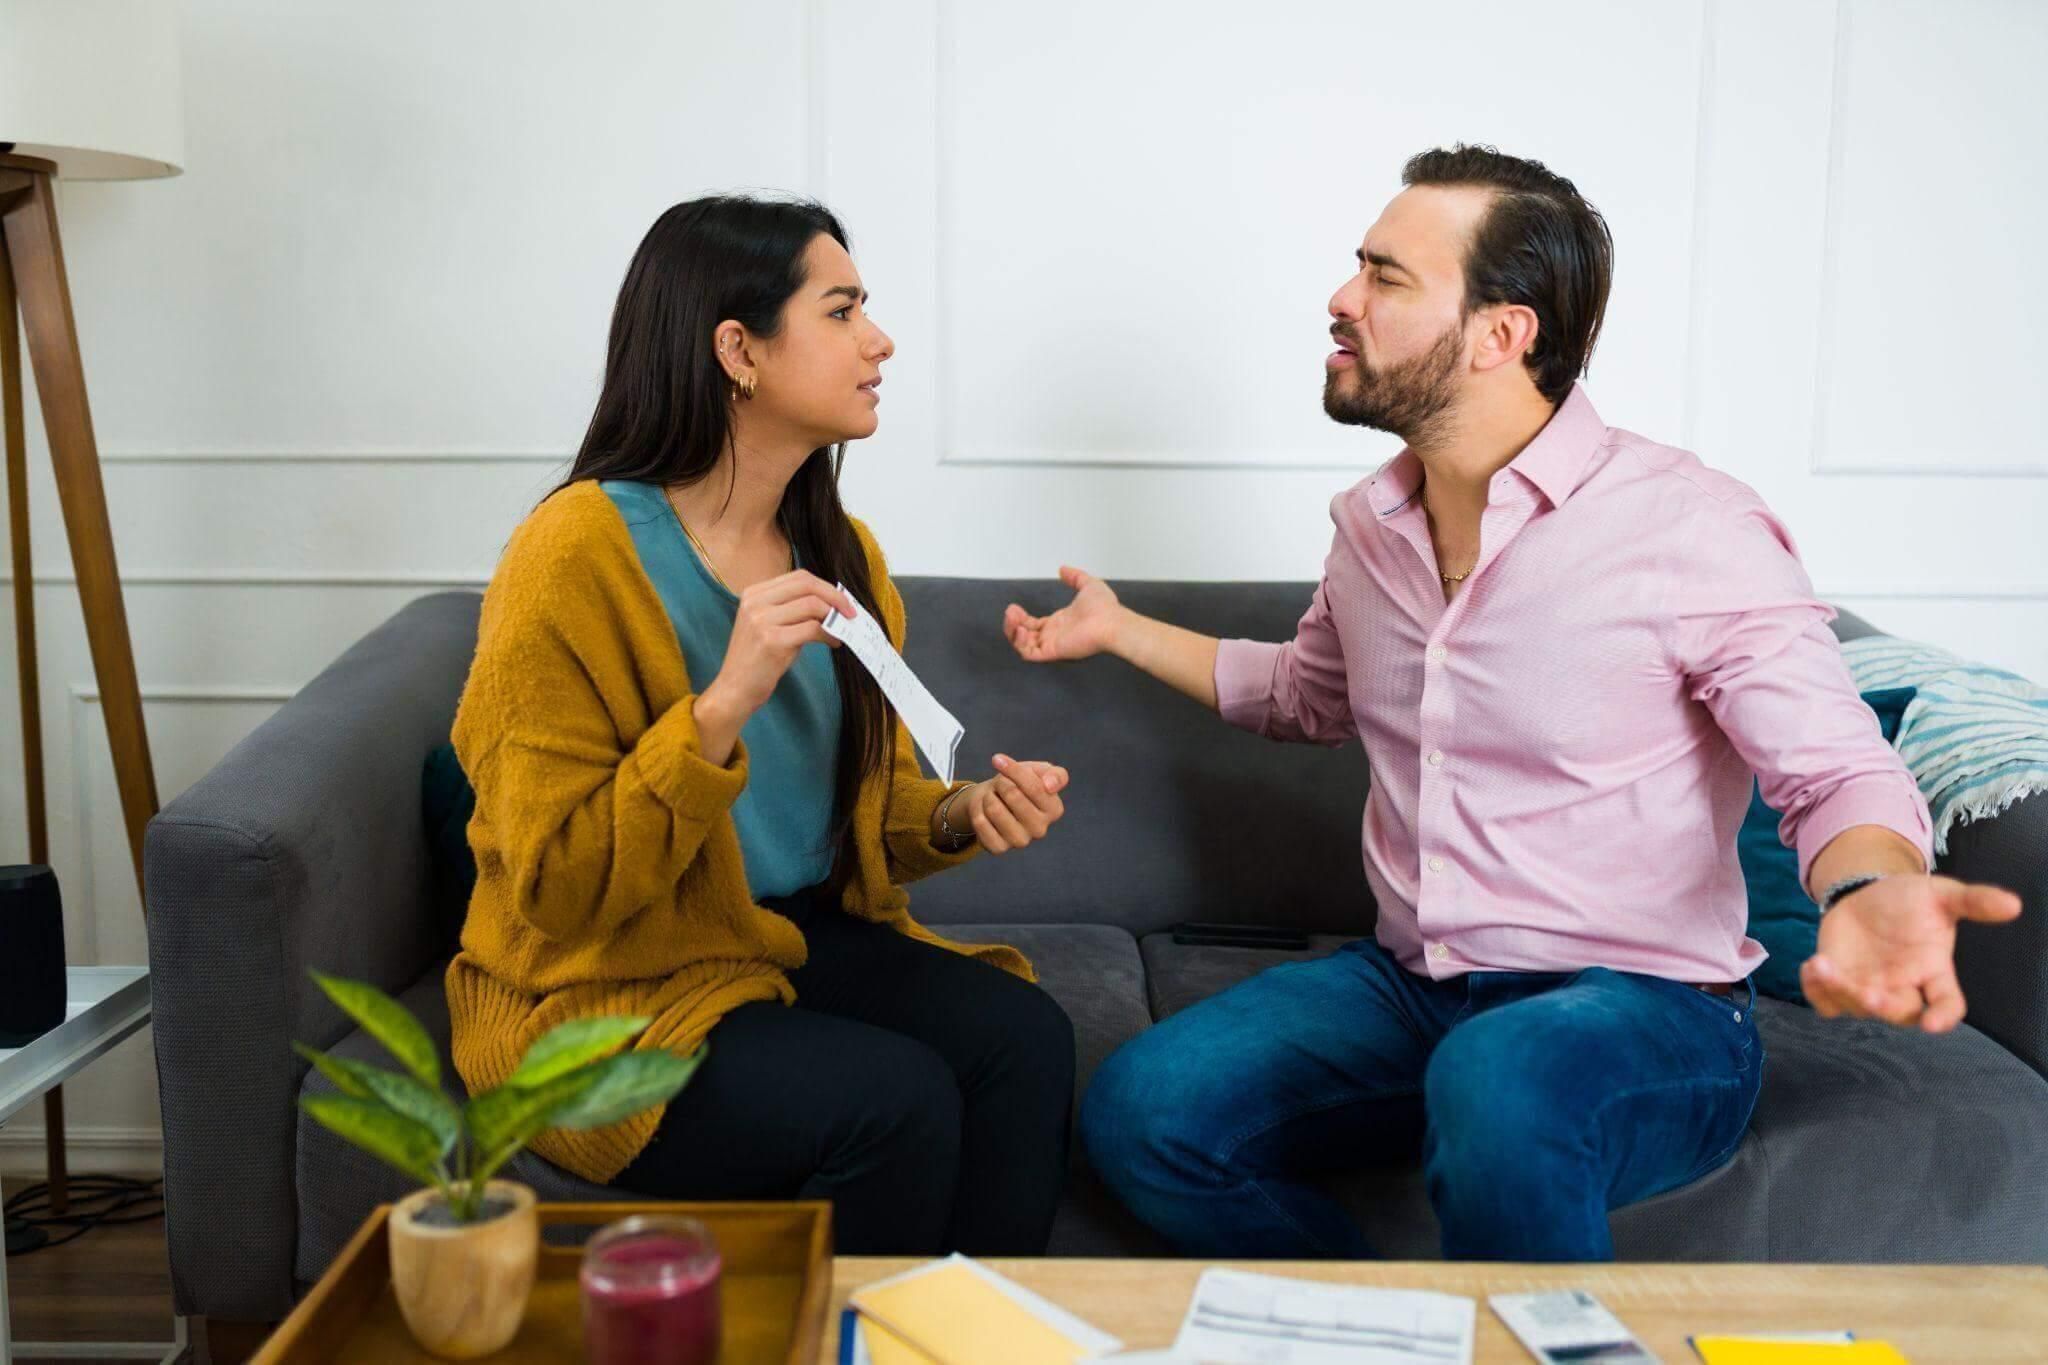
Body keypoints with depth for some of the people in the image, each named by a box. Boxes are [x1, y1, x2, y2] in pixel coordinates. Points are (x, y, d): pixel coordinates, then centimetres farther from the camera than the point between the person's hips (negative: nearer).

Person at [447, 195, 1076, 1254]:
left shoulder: (841, 553, 7)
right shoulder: (578, 553, -15)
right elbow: (557, 887, -17)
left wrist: (960, 813, -7)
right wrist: (724, 703, -28)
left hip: (804, 942, 6)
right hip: (606, 993, -6)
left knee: (1026, 1038, -20)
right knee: (898, 1101, -27)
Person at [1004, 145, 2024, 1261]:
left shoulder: (1690, 530, -14)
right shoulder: (1369, 524, 8)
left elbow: (1840, 775, -11)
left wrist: (1871, 894, -34)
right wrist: (1122, 630, 32)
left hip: (1640, 1007, -6)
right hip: (1406, 989, 6)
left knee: (1495, 1089, -40)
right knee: (1136, 1112, -14)